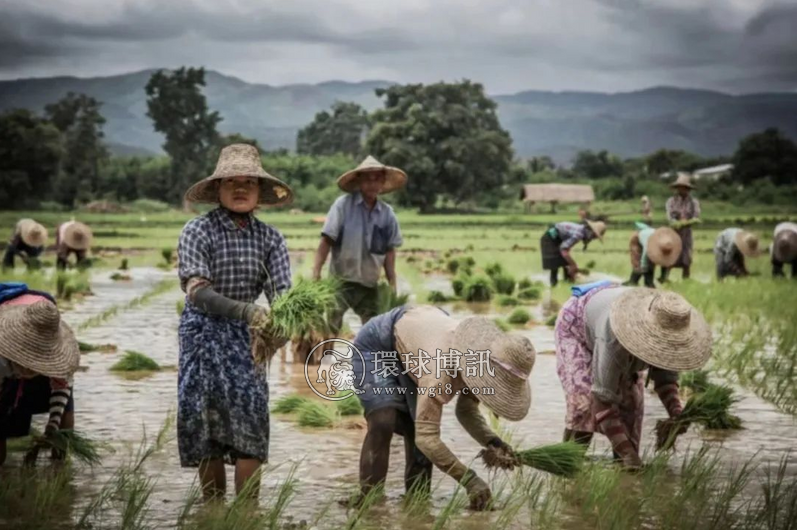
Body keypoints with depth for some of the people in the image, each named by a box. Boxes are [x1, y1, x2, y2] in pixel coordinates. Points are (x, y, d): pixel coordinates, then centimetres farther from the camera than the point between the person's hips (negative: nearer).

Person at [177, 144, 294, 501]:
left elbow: (281, 291, -7)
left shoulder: (269, 237, 2)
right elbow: (197, 291, -20)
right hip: (204, 334, -2)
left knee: (251, 412, -9)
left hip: (246, 335, 2)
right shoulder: (198, 231, -9)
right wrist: (247, 311, -33)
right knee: (204, 417, 0)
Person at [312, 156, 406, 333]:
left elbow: (389, 250, 9)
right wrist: (316, 272, -13)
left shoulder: (387, 213, 2)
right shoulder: (343, 204, -8)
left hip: (370, 285, 4)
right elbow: (326, 240, -9)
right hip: (340, 280, -3)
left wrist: (392, 283, 6)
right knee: (330, 327, -6)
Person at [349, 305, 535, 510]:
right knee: (383, 422, -22)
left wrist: (492, 442, -24)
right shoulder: (442, 367, -43)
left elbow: (466, 411, -6)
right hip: (376, 345, -7)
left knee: (418, 426, -1)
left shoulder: (479, 359, -19)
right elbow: (427, 437, -44)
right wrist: (469, 480, -45)